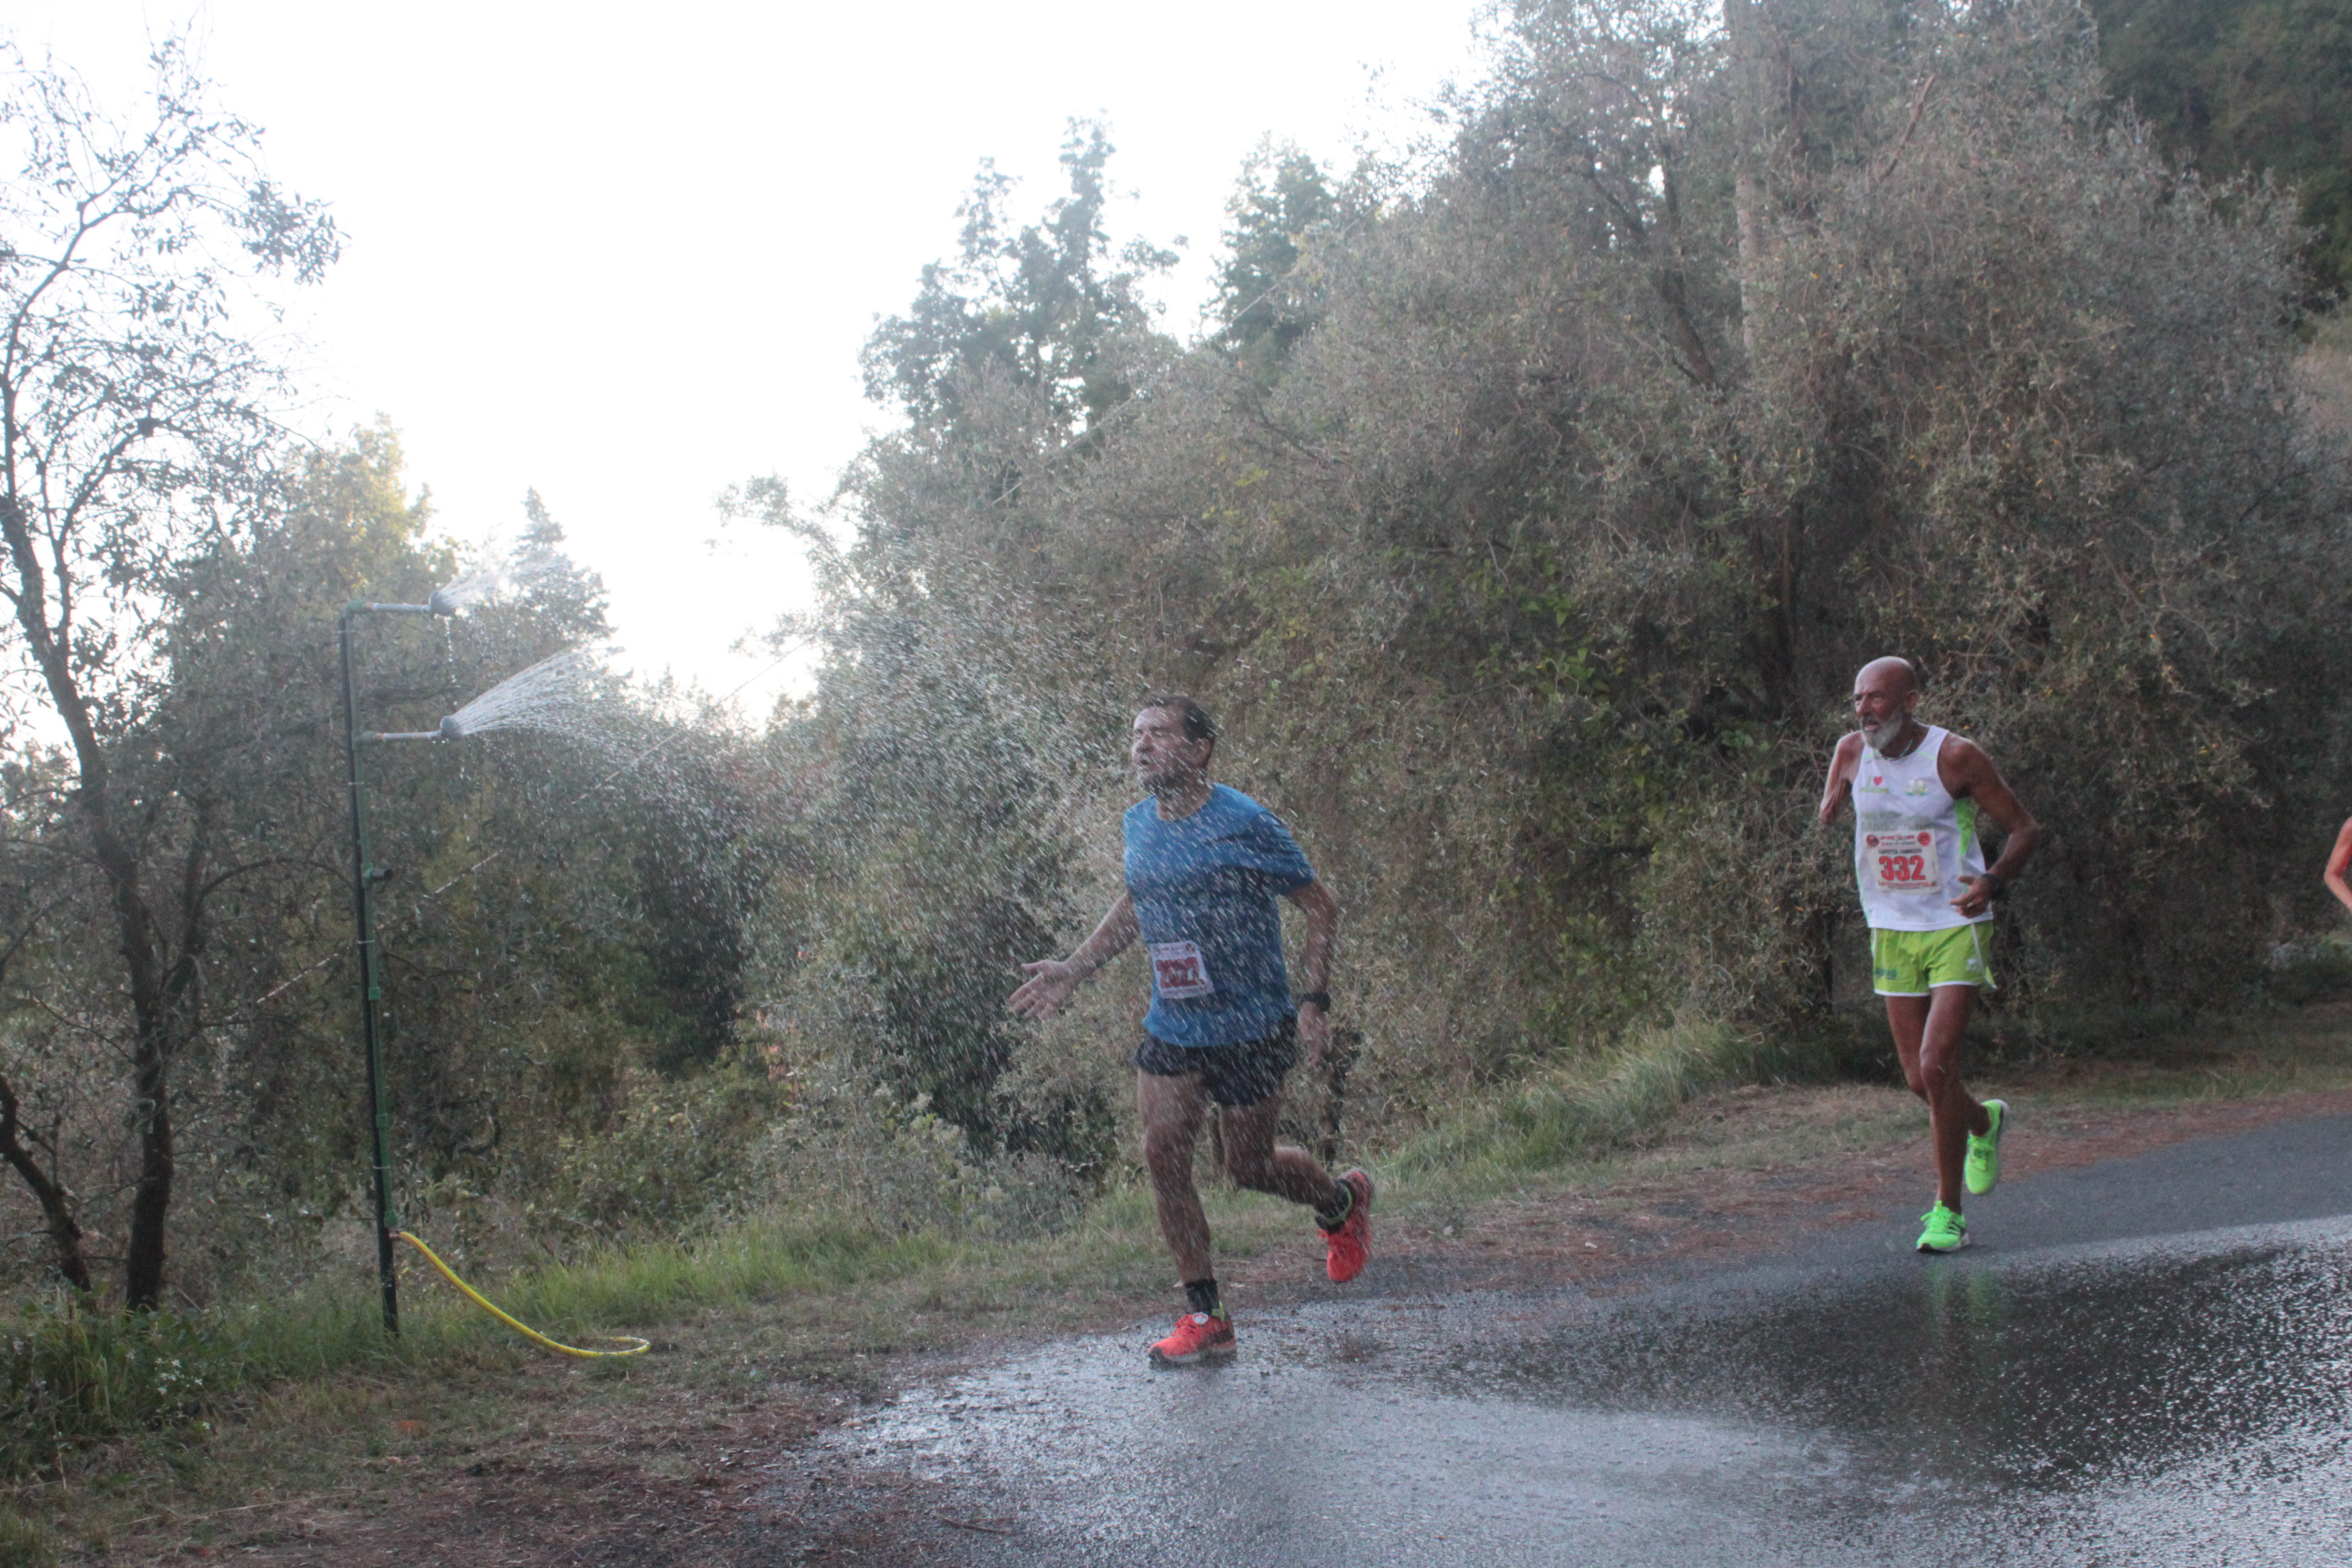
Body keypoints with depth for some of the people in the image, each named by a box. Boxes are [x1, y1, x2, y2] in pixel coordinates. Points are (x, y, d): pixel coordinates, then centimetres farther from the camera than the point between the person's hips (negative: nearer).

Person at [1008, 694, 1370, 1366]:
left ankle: (1342, 1202, 39)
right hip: (1171, 1028, 5)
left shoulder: (1244, 824, -16)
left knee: (1249, 1167, 5)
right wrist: (1072, 969, 16)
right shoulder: (1139, 825, 2)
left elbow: (1320, 907, -8)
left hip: (1251, 1028, -5)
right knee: (1163, 1157, -6)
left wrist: (1314, 1000, -17)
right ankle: (1205, 1318, 5)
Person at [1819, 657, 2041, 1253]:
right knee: (1919, 1081, 6)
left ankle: (1948, 1211, -3)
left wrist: (1995, 882, -23)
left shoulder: (1955, 756, -12)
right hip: (1892, 931, 5)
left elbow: (2026, 828, -6)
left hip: (1955, 929, -5)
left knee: (1937, 1067, -15)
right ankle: (1984, 1123, 41)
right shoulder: (1852, 753, 0)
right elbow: (1825, 819, 18)